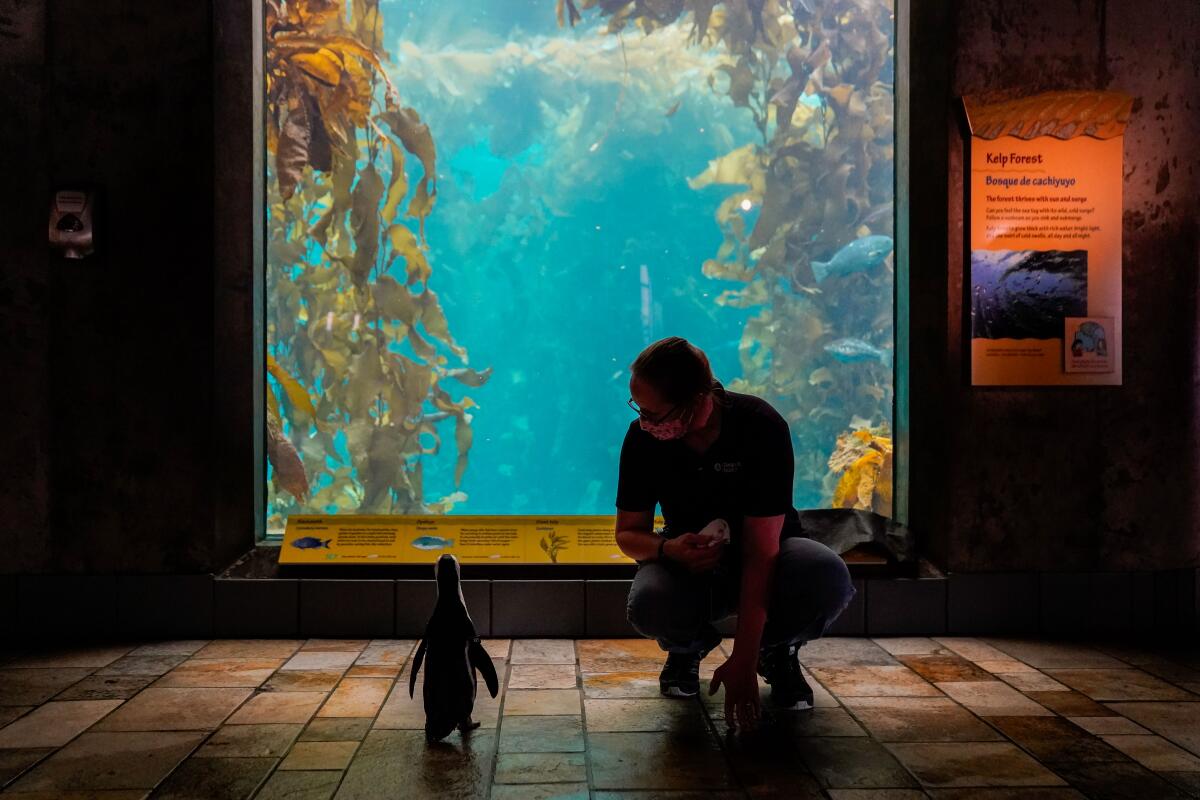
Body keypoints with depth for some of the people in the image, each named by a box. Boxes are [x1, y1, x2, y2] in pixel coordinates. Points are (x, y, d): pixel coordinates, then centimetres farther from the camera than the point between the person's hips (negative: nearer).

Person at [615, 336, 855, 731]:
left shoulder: (762, 428, -26)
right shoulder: (643, 437, -15)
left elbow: (760, 551, -28)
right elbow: (628, 532, -3)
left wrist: (742, 664, -32)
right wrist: (668, 549, -30)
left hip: (762, 555, -1)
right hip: (690, 563, 2)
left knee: (829, 577, -36)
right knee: (648, 604, -35)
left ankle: (777, 651, 0)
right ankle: (687, 646, 6)